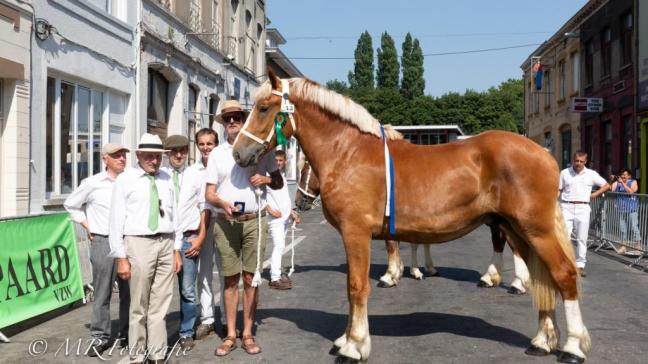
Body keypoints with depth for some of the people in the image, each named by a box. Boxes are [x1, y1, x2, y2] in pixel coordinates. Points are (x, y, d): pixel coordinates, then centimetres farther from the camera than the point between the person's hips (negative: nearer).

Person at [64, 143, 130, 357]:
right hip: (103, 242, -2)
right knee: (102, 292, 1)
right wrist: (86, 226, 7)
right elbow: (71, 204, 14)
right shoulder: (92, 183, 1)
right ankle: (99, 337, 11)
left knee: (129, 291, 8)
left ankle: (126, 334, 20)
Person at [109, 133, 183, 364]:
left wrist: (176, 249, 8)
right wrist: (121, 257, -8)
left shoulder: (167, 180, 10)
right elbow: (117, 219, -4)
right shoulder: (125, 179, -2)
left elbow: (173, 214, 11)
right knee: (139, 306, 4)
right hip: (139, 243, -4)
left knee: (160, 305, 9)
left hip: (166, 243, 4)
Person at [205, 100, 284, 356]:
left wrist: (266, 179, -12)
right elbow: (209, 193, 4)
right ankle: (230, 335, 15)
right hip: (225, 222, 1)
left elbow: (279, 183, 10)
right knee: (231, 280, 7)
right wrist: (223, 203, -16)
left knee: (250, 279, 5)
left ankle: (247, 334, 15)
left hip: (254, 221, -1)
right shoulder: (217, 153, 7)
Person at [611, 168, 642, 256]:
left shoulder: (633, 182, 5)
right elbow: (611, 190, 1)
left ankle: (638, 248, -7)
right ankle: (623, 247, 17)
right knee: (623, 228, 9)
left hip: (632, 209, -4)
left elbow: (630, 191, -12)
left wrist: (623, 183, -14)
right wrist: (614, 181, -7)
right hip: (621, 209, 4)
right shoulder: (617, 182, 13)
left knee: (634, 227, -9)